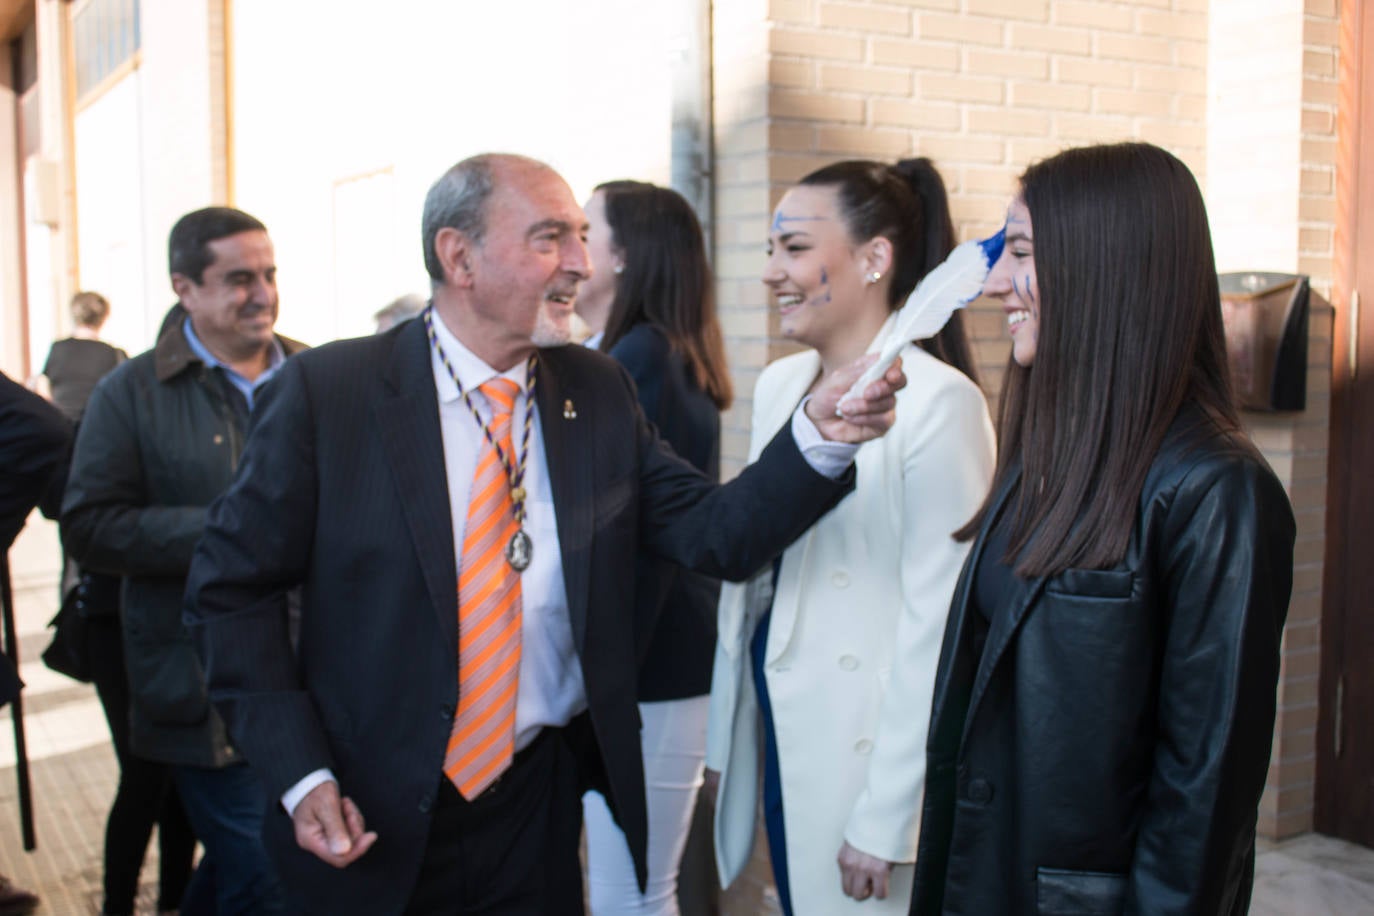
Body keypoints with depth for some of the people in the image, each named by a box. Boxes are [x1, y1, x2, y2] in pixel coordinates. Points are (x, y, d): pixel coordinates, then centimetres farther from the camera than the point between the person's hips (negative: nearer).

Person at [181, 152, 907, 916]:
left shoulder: (600, 392, 0)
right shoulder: (327, 391, -10)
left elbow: (717, 535, -6)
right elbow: (233, 588, -6)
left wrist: (819, 436, -22)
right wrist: (299, 776, -13)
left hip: (542, 808, 3)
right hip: (372, 823, -3)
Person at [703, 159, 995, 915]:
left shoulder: (939, 401, -16)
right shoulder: (778, 385, 6)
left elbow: (937, 624, -16)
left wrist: (887, 817, -15)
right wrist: (723, 737, 11)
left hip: (868, 747, -6)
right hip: (775, 729, 7)